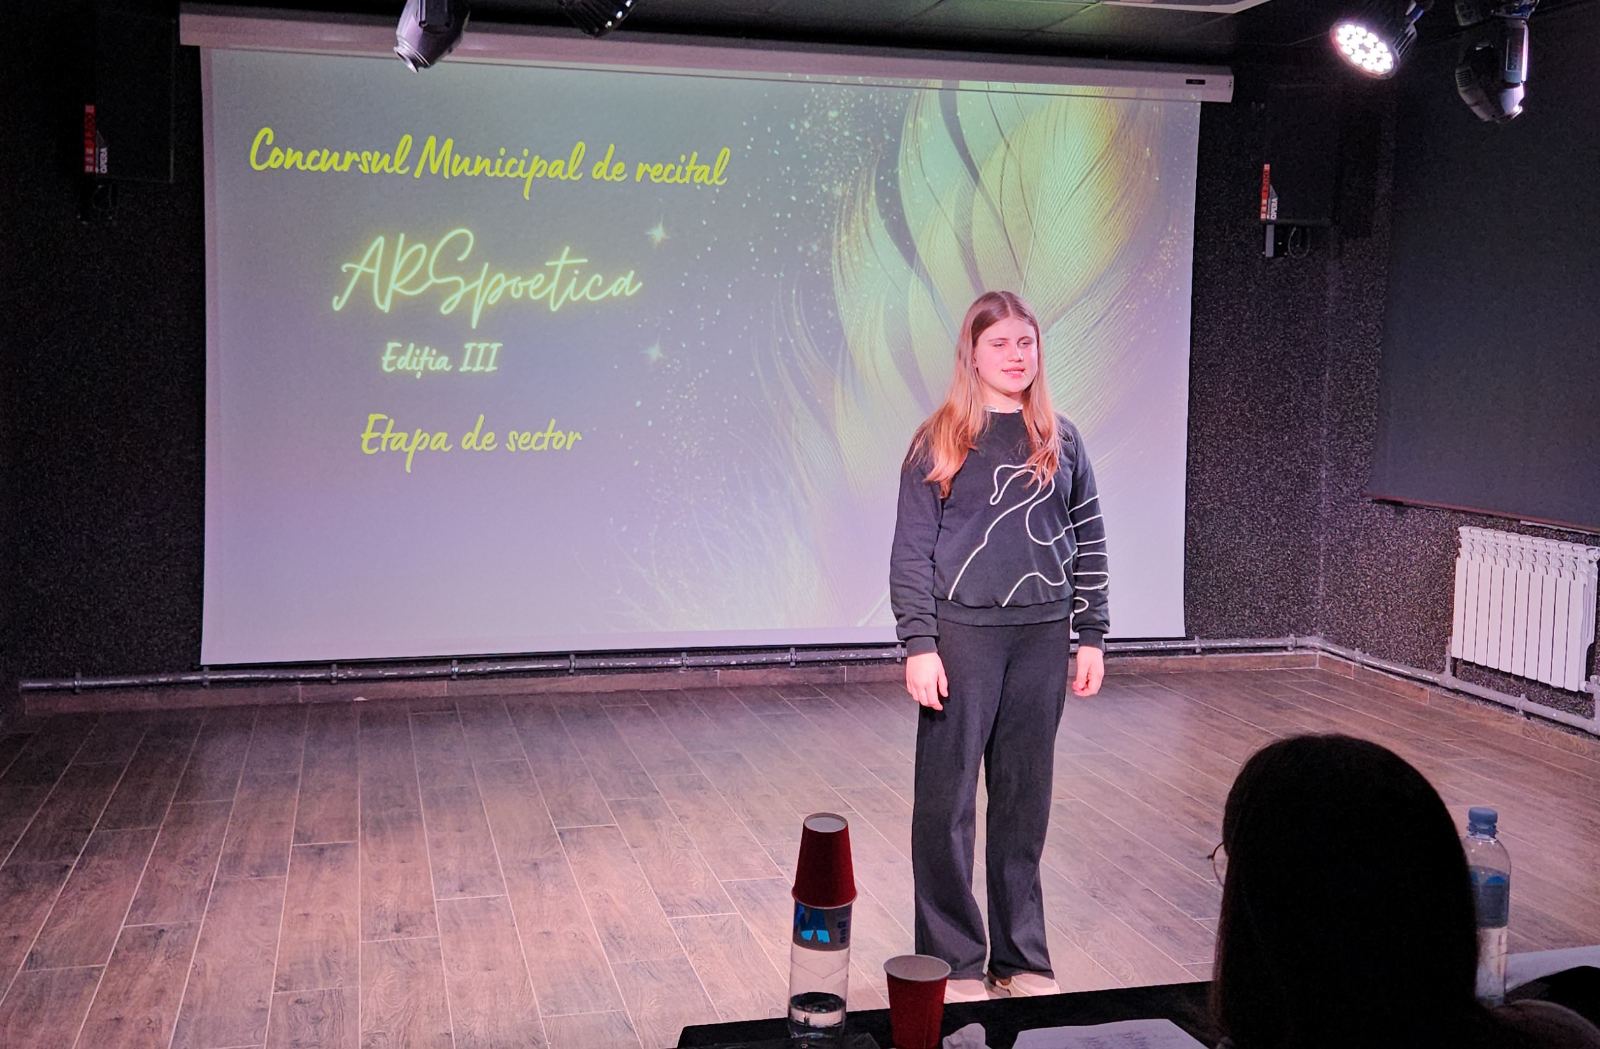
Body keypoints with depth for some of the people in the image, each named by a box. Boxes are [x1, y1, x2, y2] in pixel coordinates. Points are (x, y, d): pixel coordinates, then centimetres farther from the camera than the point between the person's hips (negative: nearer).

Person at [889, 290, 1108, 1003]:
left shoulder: (1060, 441, 9)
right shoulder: (938, 441, -1)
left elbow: (1088, 543, 12)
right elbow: (912, 549, -4)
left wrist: (1091, 636, 7)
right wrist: (919, 645, -10)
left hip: (1042, 635, 3)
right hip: (962, 630, -3)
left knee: (1025, 799, 10)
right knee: (946, 800, 1)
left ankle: (1021, 958, 22)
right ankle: (952, 963, 13)